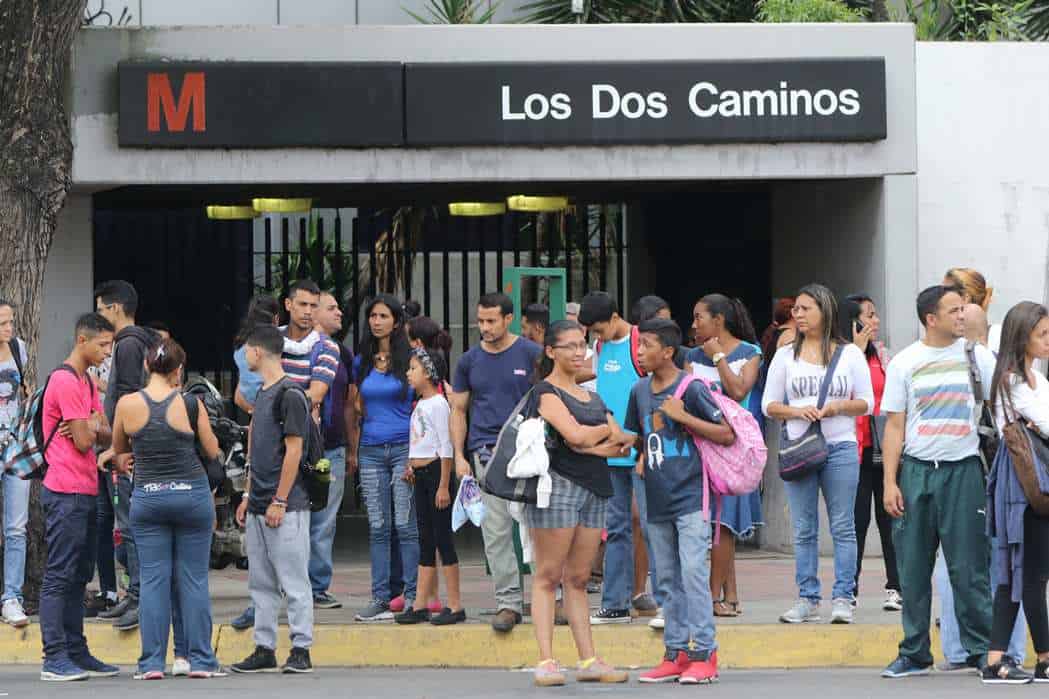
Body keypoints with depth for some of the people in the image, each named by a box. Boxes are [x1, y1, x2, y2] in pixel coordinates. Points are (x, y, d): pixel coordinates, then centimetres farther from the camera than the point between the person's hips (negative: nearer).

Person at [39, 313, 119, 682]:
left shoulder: (86, 381, 19)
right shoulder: (66, 381, -13)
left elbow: (105, 435, 14)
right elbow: (84, 441, -15)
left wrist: (91, 429, -8)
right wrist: (92, 426, 6)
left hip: (84, 493, 10)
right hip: (66, 494, -10)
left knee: (79, 575, 12)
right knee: (59, 576, -9)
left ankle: (76, 653, 16)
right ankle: (54, 658, -9)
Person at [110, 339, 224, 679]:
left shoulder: (128, 405, -6)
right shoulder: (190, 404, -8)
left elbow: (118, 448, 10)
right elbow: (212, 451, 2)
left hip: (148, 496, 1)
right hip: (192, 495, -1)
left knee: (153, 579, 4)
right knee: (194, 579, 4)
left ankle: (152, 662, 1)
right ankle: (200, 660, 5)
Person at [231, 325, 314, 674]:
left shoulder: (290, 394, -12)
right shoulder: (263, 393, 17)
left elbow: (293, 450, -16)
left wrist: (279, 502, -18)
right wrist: (249, 496, 18)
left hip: (285, 507, -9)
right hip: (259, 507, 9)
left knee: (293, 581, -5)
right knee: (261, 583, 10)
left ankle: (301, 650, -3)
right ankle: (265, 650, 14)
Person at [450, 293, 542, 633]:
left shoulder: (531, 354, 2)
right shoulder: (469, 361, 11)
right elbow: (458, 411, 15)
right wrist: (459, 457, 5)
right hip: (486, 452, 3)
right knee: (496, 532, -1)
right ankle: (508, 601, 3)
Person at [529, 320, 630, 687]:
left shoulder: (591, 397, 20)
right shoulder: (546, 392, -3)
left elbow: (623, 443, 11)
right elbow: (576, 434, -16)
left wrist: (591, 443, -7)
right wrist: (607, 431, 4)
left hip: (593, 488, 7)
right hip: (557, 486, -7)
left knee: (578, 578, 8)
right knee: (548, 576, -6)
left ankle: (588, 660, 7)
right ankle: (546, 661, -8)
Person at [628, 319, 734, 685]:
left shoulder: (691, 389, -10)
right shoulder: (640, 391, 10)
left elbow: (727, 435, -12)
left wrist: (683, 416, -18)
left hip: (690, 498, -7)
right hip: (658, 502, 7)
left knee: (693, 572, -11)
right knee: (668, 578, 9)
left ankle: (704, 654, -9)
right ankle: (676, 653, 14)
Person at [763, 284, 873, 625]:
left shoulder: (849, 354, 6)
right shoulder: (786, 356, 10)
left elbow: (866, 403, 6)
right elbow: (769, 404, 9)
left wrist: (836, 408, -12)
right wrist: (797, 411, -10)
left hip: (841, 447, -2)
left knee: (843, 527, -2)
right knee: (804, 529, 3)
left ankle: (843, 599, 0)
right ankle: (807, 600, 7)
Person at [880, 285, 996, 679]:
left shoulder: (977, 356, 5)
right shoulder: (904, 363, 6)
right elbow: (894, 427, 7)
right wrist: (890, 482, 0)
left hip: (963, 469, -1)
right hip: (916, 470, 1)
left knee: (969, 567, -3)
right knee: (913, 568, 3)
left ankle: (982, 649, 4)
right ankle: (914, 654, 11)